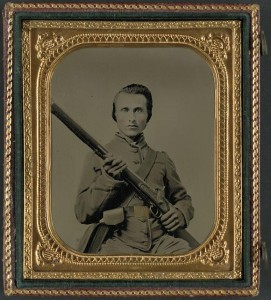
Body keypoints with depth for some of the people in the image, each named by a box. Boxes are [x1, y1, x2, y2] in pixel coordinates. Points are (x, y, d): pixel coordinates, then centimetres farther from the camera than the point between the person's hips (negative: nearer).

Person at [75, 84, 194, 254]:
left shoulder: (160, 159, 19)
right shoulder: (98, 158, 10)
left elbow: (183, 199, 31)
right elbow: (83, 214, 2)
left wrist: (180, 214, 6)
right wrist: (107, 179, -13)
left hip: (161, 241, 3)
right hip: (120, 244, -3)